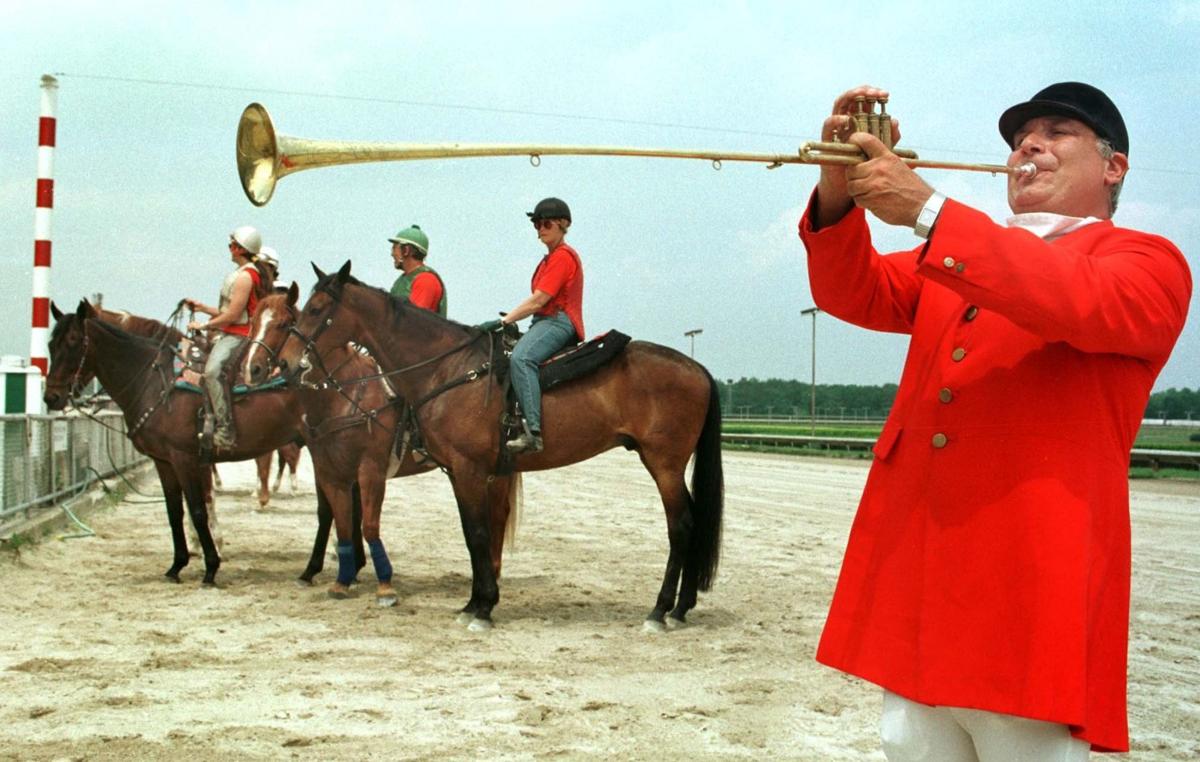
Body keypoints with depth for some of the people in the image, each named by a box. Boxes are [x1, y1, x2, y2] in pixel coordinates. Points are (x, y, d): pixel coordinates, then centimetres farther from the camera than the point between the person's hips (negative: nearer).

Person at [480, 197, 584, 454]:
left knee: (521, 358, -36)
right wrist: (508, 320, 12)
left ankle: (533, 432, -46)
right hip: (545, 321, 11)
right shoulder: (551, 258, 24)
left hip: (558, 322, -11)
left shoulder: (563, 256, -8)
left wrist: (503, 321, -15)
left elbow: (538, 300, -15)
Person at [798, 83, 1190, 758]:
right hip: (914, 573, 5)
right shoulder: (957, 263, 23)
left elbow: (1081, 301, -17)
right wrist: (841, 189, -9)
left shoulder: (1149, 264, 5)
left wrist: (926, 209, -23)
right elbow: (854, 294, 10)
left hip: (1028, 581, -5)